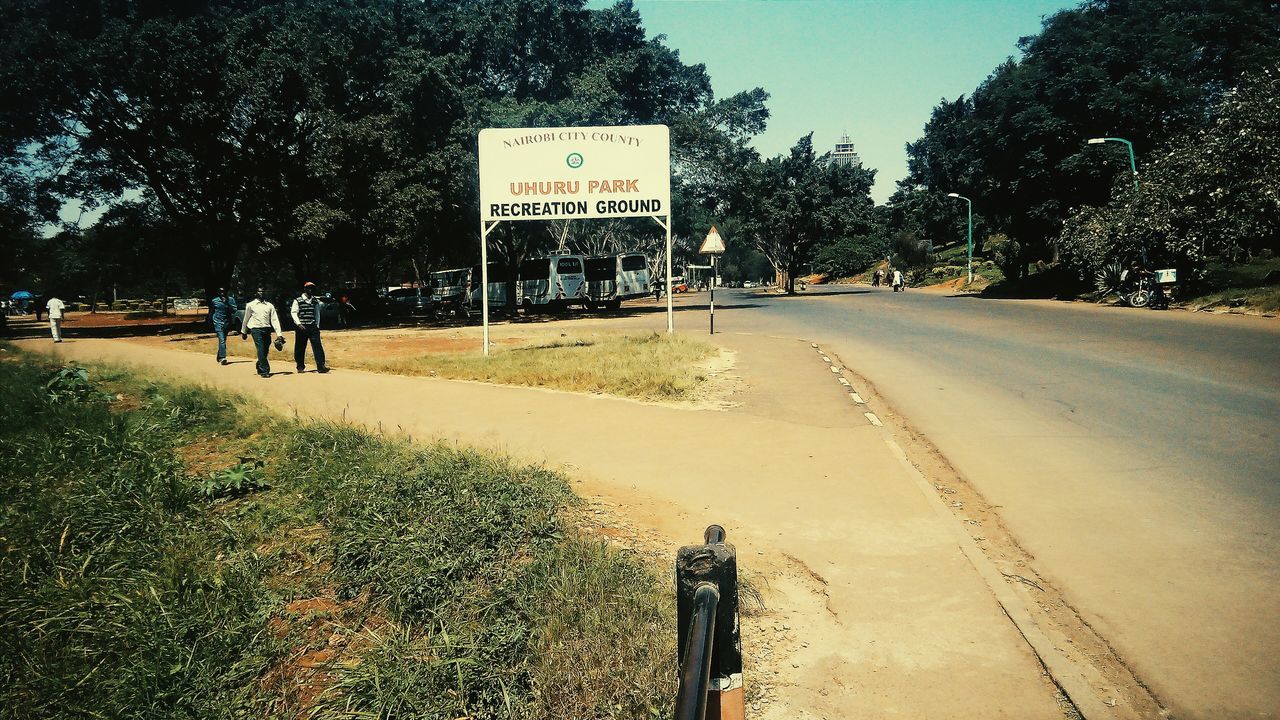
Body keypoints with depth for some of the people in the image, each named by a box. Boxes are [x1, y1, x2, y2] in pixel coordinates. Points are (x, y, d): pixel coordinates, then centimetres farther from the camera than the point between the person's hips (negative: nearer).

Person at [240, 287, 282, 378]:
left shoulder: (270, 306, 11)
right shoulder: (250, 305, 6)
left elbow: (274, 320, 4)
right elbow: (246, 319, 14)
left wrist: (279, 334, -3)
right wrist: (243, 332, 18)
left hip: (267, 330, 3)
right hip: (256, 329, -3)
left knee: (265, 351, 7)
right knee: (261, 350, -11)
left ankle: (259, 367, 30)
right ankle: (264, 371, -9)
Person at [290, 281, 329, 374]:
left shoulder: (315, 301, 13)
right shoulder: (298, 300, 1)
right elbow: (293, 312, -4)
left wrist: (317, 325, 11)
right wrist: (299, 324, -16)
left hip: (313, 327, 3)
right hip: (302, 327, -2)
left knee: (317, 345, -8)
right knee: (300, 347, 4)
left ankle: (320, 366, -12)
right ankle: (300, 367, 17)